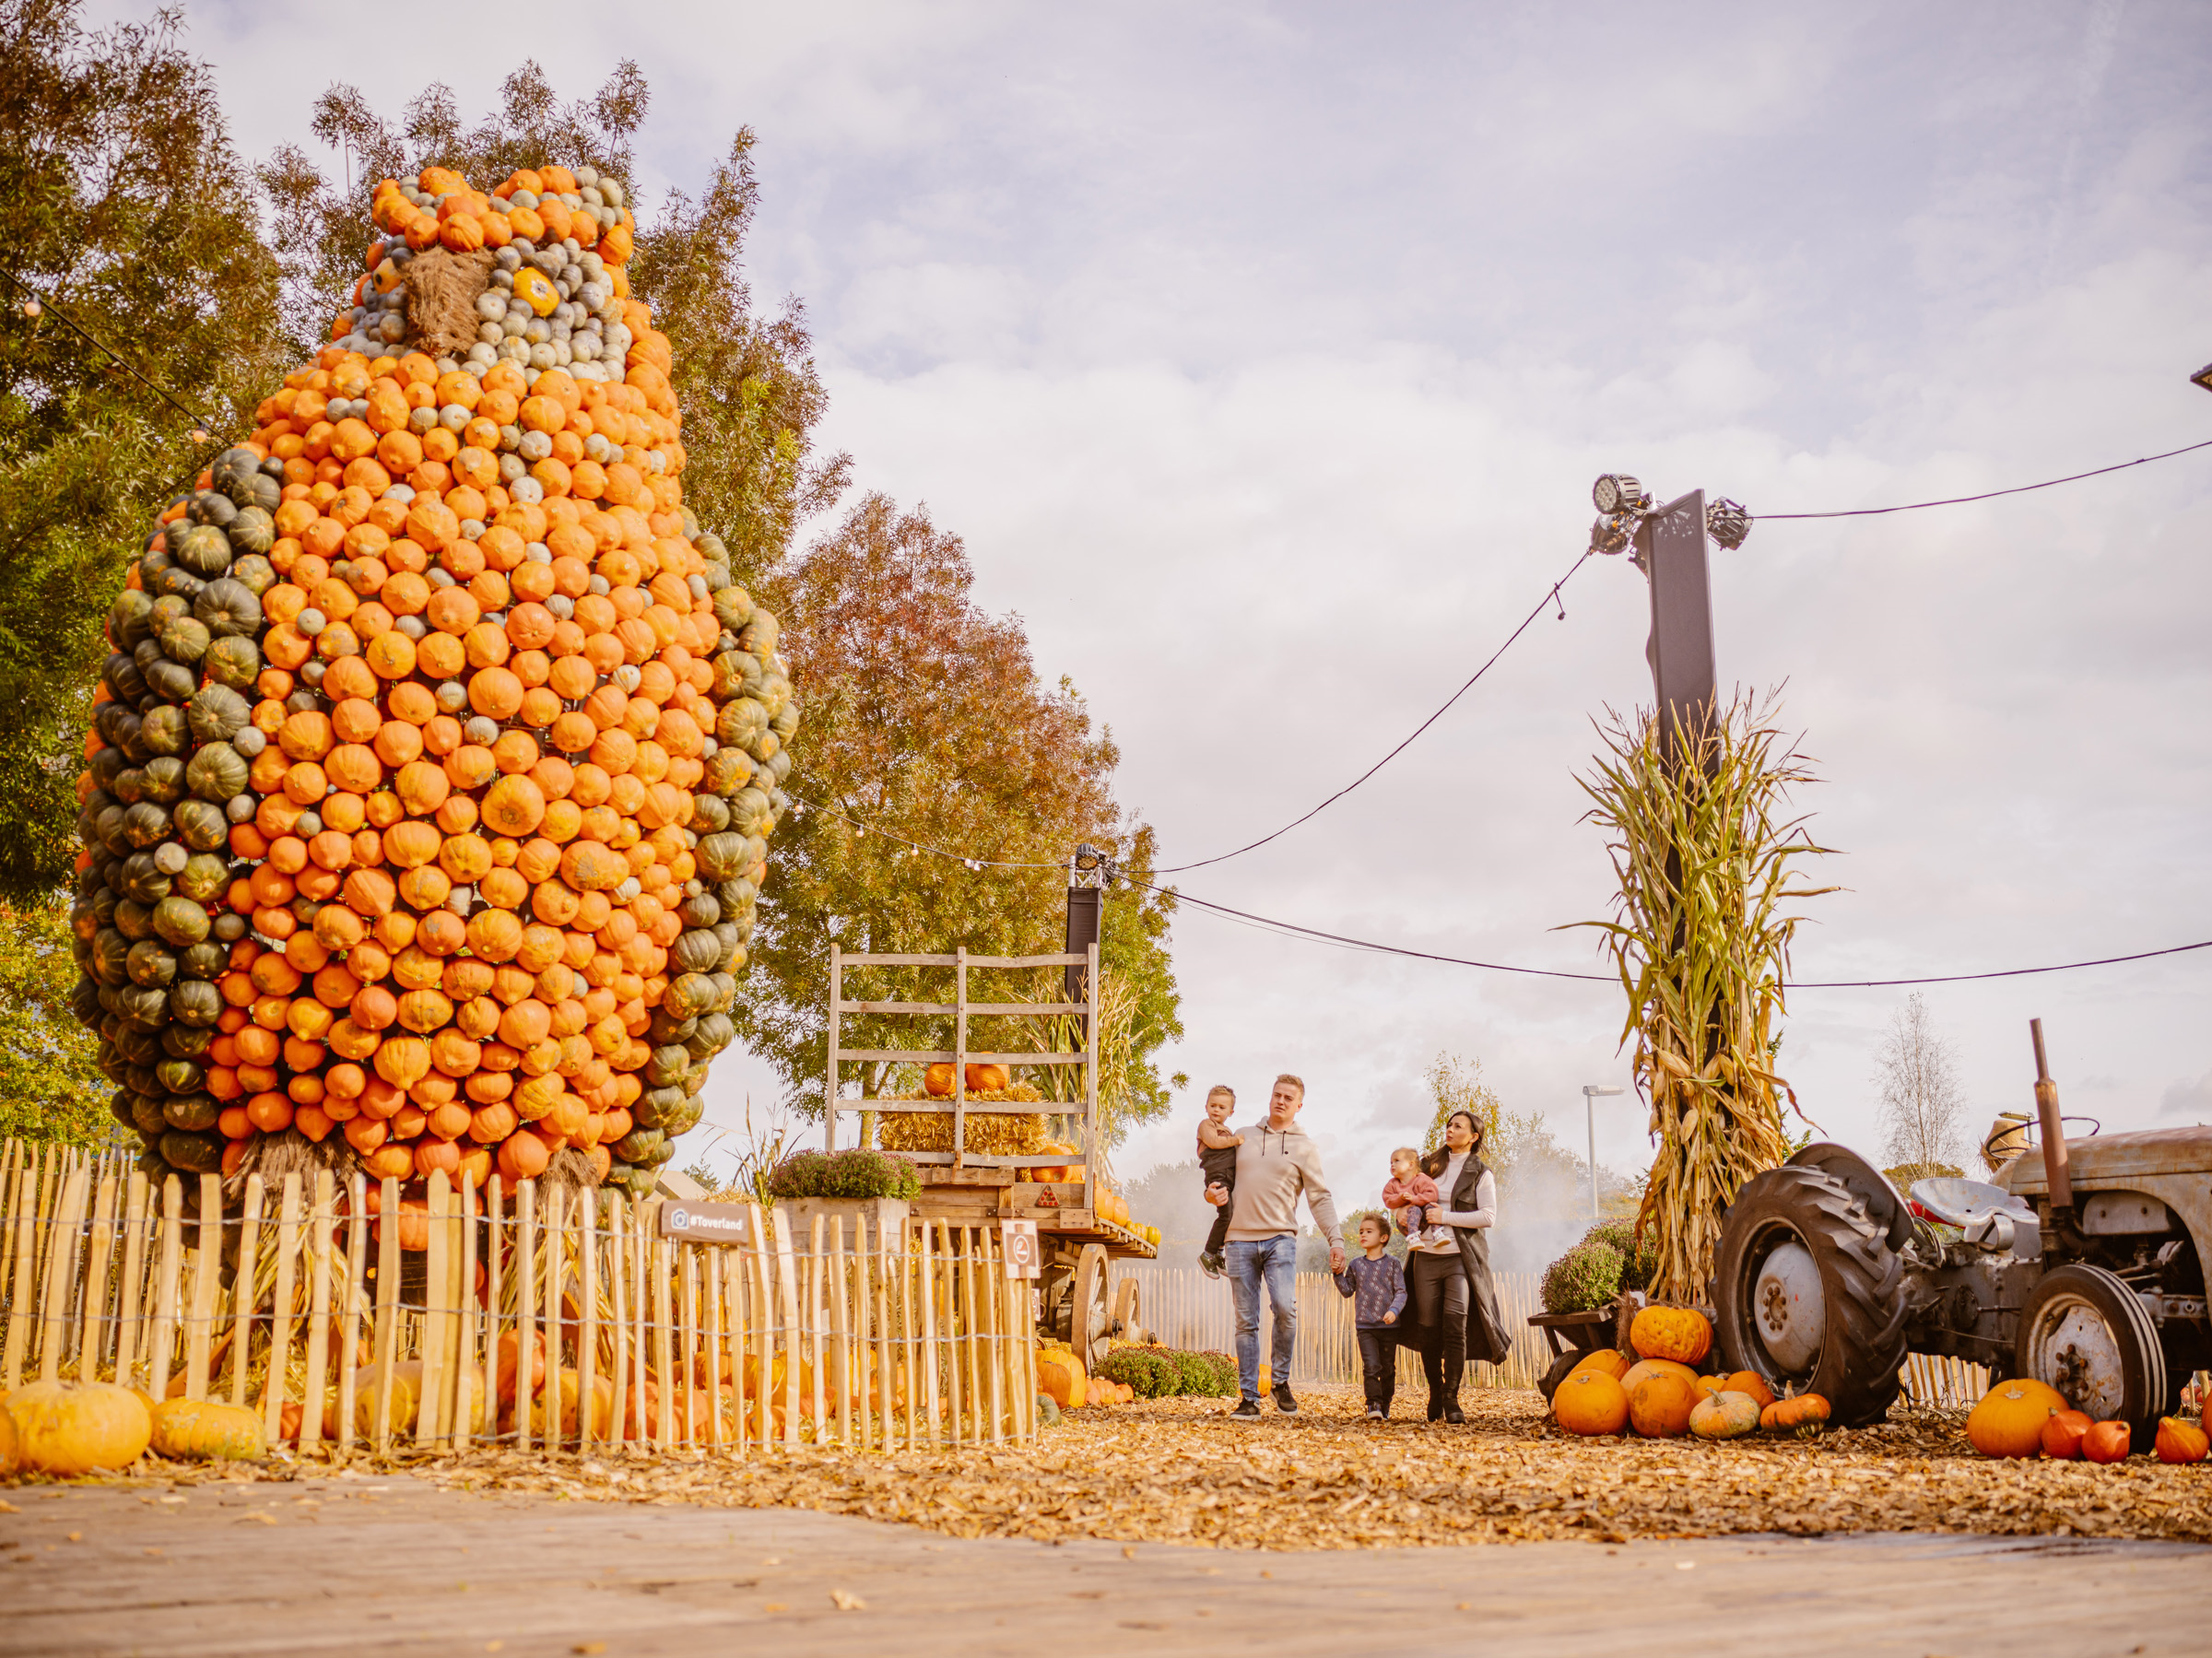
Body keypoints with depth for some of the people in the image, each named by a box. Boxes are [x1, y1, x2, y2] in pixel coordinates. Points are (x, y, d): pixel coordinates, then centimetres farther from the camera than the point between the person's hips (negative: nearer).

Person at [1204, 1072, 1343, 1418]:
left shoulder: (1304, 1148, 8)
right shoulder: (1243, 1138, 15)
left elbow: (1321, 1198, 3)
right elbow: (1220, 1177, 23)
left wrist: (1336, 1239, -9)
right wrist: (1212, 1193, 0)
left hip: (1280, 1238, -2)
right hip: (1240, 1240, 2)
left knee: (1285, 1308, -21)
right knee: (1246, 1321, 2)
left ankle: (1281, 1380, -1)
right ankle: (1248, 1396, 7)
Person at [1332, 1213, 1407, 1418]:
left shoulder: (1392, 1265, 2)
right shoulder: (1355, 1265, 9)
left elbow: (1401, 1292, -2)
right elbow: (1347, 1291, 10)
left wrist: (1394, 1310, -19)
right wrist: (1339, 1274, -5)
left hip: (1388, 1326, 0)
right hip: (1365, 1326, 0)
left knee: (1388, 1368, 7)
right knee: (1371, 1366, -14)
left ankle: (1385, 1406, 19)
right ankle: (1373, 1404, -12)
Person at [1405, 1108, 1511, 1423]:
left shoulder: (1480, 1173, 4)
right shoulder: (1430, 1164, 16)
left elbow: (1489, 1216, -7)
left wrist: (1445, 1217, -12)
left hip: (1461, 1258, -4)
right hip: (1426, 1257, 4)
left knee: (1455, 1328, -14)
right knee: (1428, 1330, 2)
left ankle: (1450, 1398, -7)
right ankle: (1434, 1394, 15)